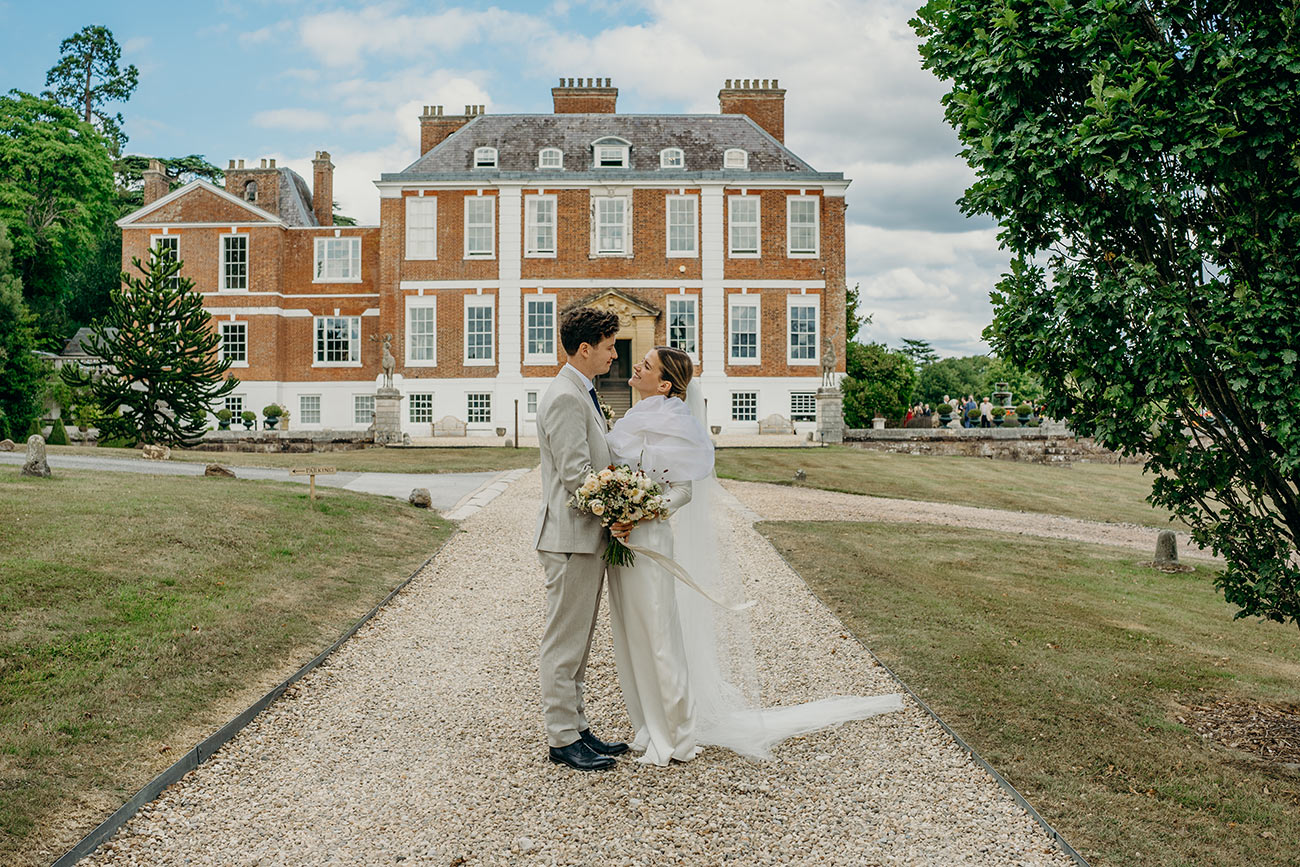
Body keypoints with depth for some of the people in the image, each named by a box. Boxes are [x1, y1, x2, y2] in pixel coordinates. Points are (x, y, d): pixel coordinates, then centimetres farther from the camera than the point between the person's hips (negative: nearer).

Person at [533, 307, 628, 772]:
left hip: (588, 536, 10)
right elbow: (575, 474, -22)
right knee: (564, 641, 0)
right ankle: (561, 738, 10)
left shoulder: (582, 395, 16)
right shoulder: (565, 398, -17)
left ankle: (576, 727, 26)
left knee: (578, 641, 16)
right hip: (570, 538, -10)